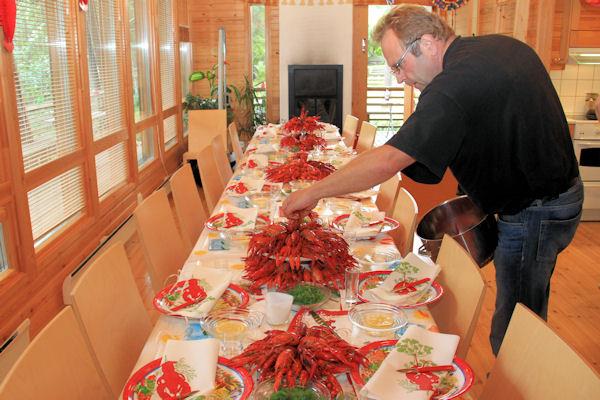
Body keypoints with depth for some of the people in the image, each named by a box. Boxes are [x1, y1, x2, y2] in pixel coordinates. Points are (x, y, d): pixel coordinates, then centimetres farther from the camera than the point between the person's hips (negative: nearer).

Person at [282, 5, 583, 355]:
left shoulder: (453, 87, -26)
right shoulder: (506, 45, 3)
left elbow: (387, 161, -31)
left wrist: (314, 192, -23)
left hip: (533, 213, -10)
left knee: (512, 331, 3)